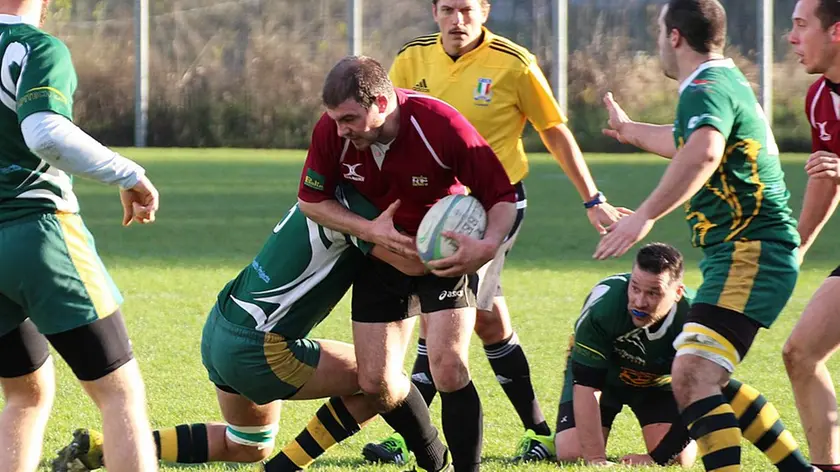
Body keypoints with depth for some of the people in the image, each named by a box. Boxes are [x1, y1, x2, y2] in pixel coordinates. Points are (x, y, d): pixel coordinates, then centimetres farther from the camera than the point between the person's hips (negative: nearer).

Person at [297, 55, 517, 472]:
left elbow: (503, 195, -20)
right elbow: (311, 199, -5)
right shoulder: (331, 131, -20)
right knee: (376, 382, 1)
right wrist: (371, 230, -19)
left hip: (447, 254, -4)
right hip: (382, 257, 4)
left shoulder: (442, 125, -30)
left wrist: (488, 245, -39)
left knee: (448, 368, -20)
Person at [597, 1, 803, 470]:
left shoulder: (707, 89, -14)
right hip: (750, 252, 11)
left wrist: (646, 215, -40)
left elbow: (703, 153, -37)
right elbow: (685, 141, 42)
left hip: (747, 255, -11)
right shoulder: (729, 80, 19)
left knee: (693, 379, -23)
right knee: (711, 376, 23)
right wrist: (630, 129, 58)